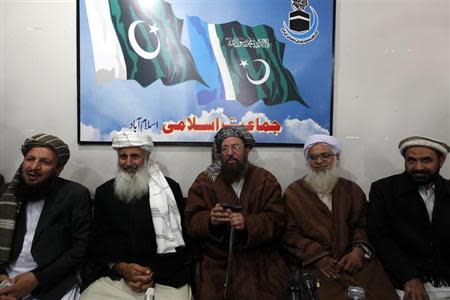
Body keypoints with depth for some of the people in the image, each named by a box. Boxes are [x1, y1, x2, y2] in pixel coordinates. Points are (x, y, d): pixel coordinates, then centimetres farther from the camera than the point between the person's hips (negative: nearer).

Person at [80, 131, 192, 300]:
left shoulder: (170, 189, 0)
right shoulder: (104, 192, 8)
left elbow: (179, 240, 1)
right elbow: (98, 240, 7)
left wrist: (155, 271, -10)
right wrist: (121, 267, -8)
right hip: (115, 276, 2)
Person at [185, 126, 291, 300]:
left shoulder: (266, 180, 4)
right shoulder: (204, 181, 4)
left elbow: (276, 220, -4)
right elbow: (192, 222, -2)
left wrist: (247, 223, -23)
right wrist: (210, 220, -24)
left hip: (260, 262, 1)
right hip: (216, 263, 0)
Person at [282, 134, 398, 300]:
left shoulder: (352, 189, 13)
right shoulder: (294, 192, 4)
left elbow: (364, 225, 10)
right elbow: (289, 233, -1)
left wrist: (359, 250, -9)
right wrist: (317, 257, -12)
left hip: (354, 261, 3)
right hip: (314, 264, -3)